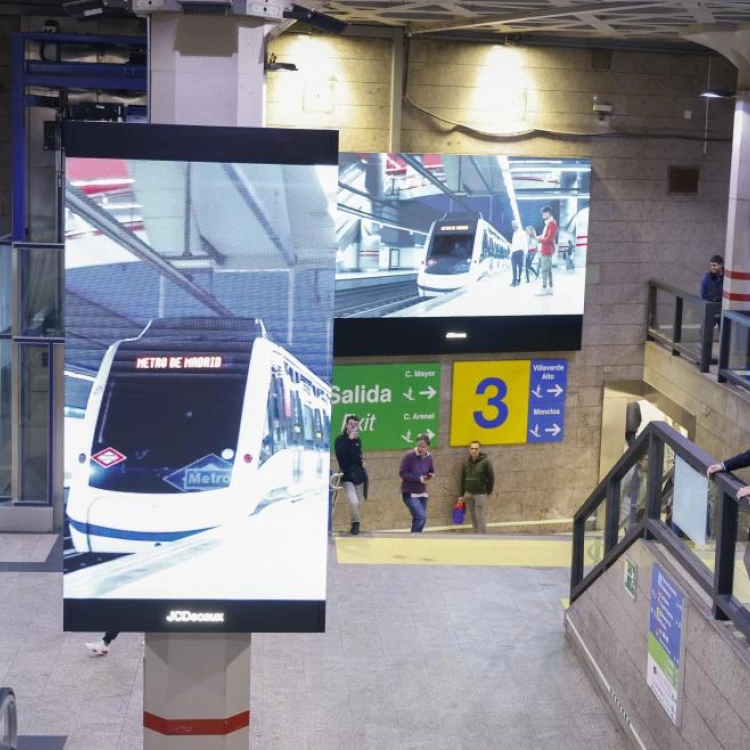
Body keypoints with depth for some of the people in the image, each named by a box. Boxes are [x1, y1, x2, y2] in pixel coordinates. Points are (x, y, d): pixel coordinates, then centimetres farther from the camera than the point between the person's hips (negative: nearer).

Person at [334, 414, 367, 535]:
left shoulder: (358, 440, 9)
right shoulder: (340, 439, -7)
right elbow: (339, 454, -26)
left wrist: (361, 460, 4)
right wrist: (350, 439, -27)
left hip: (358, 475, 5)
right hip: (347, 475, -5)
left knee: (359, 503, 8)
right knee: (353, 501, -21)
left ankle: (356, 525, 25)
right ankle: (355, 523, 0)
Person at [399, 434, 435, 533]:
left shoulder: (428, 457, -1)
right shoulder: (409, 456, -17)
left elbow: (431, 471, 14)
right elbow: (402, 473, -15)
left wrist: (431, 475, -10)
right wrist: (418, 478, -23)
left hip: (422, 493, 6)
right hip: (409, 493, -6)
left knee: (420, 519, 9)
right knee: (421, 517, -18)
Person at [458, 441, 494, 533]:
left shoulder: (485, 462, -8)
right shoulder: (466, 463, 7)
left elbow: (491, 477, -5)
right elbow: (463, 479, 12)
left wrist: (488, 492, -4)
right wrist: (462, 495, 11)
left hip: (480, 494, -5)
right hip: (468, 494, 5)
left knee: (480, 518, -5)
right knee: (473, 517, 9)